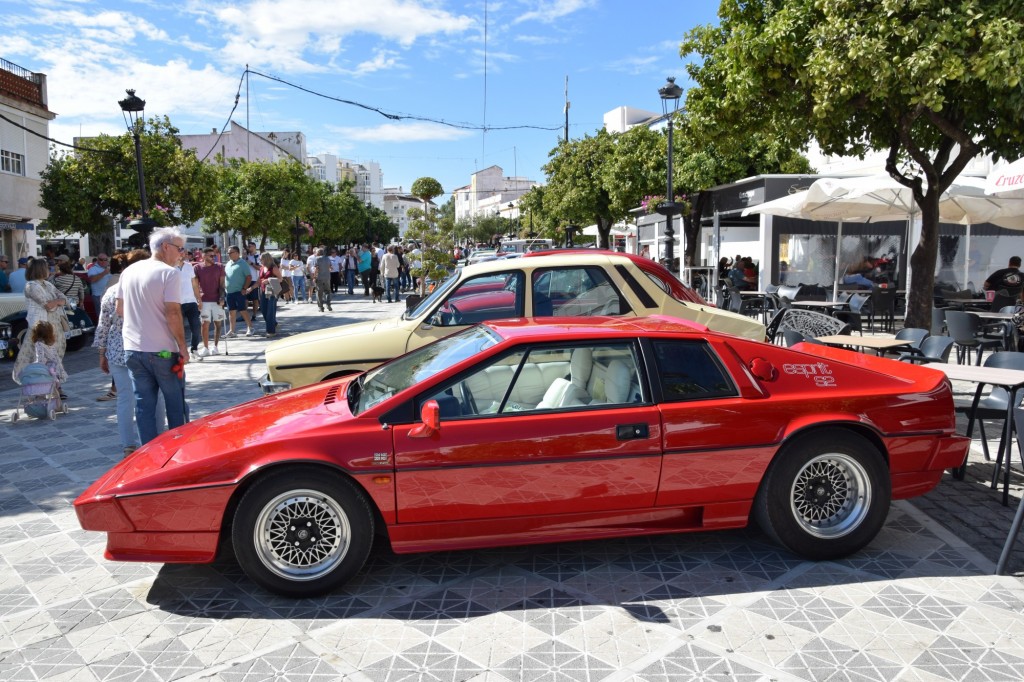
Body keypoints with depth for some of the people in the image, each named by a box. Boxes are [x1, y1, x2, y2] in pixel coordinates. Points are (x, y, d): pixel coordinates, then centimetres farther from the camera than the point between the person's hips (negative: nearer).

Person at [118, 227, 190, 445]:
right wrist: (183, 346, -12)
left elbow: (120, 309, 15)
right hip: (163, 351, -6)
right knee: (175, 405, 9)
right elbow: (173, 313, -19)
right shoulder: (169, 273, -13)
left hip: (133, 349, 6)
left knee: (144, 406, 10)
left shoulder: (129, 271, 9)